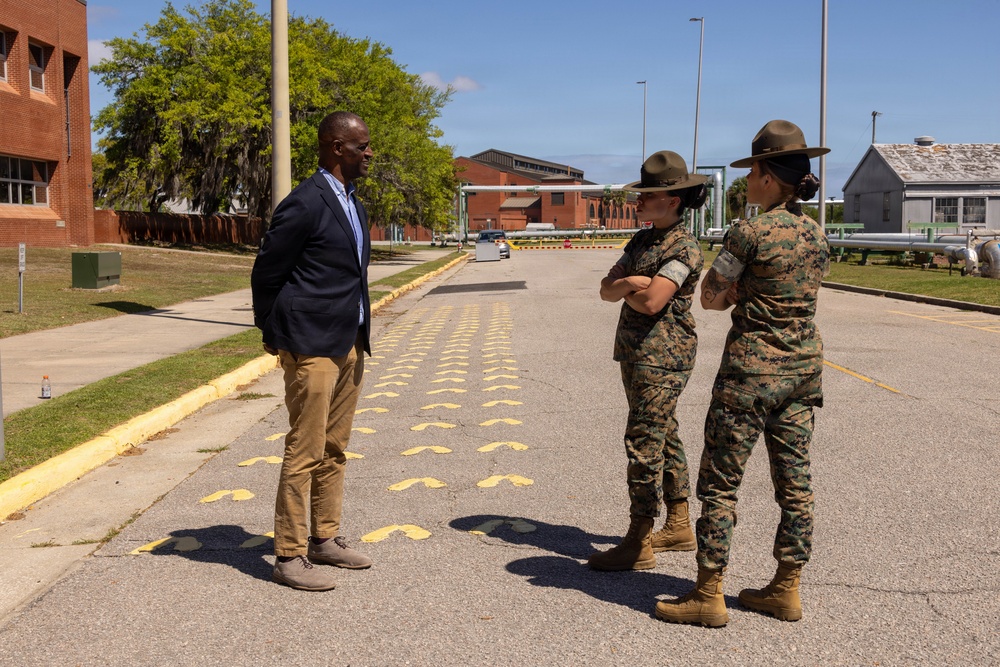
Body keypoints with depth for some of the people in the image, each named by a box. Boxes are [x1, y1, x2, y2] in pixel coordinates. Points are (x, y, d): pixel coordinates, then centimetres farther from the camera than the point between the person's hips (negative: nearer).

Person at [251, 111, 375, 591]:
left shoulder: (351, 202, 14)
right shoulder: (305, 204, -15)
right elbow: (266, 272, -9)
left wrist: (359, 334, 16)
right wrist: (274, 334, -1)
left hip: (349, 344, 9)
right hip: (313, 347, -9)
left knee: (334, 449, 15)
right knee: (305, 453, -4)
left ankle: (325, 538, 26)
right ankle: (289, 556, 5)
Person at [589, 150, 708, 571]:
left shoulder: (683, 248, -13)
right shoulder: (642, 241, 14)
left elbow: (651, 302, -23)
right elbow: (607, 289, 6)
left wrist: (626, 290, -4)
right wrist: (631, 283, -14)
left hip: (662, 358, -9)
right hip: (635, 355, 9)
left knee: (643, 445, -9)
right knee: (663, 440, 15)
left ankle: (638, 545, -3)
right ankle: (679, 528, 26)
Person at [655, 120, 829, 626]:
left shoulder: (748, 233, -16)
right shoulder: (817, 235, 6)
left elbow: (710, 297, -6)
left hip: (752, 369, -7)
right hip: (803, 366, 8)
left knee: (720, 482, 1)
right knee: (795, 482, 12)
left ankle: (708, 596, 7)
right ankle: (786, 590, 20)